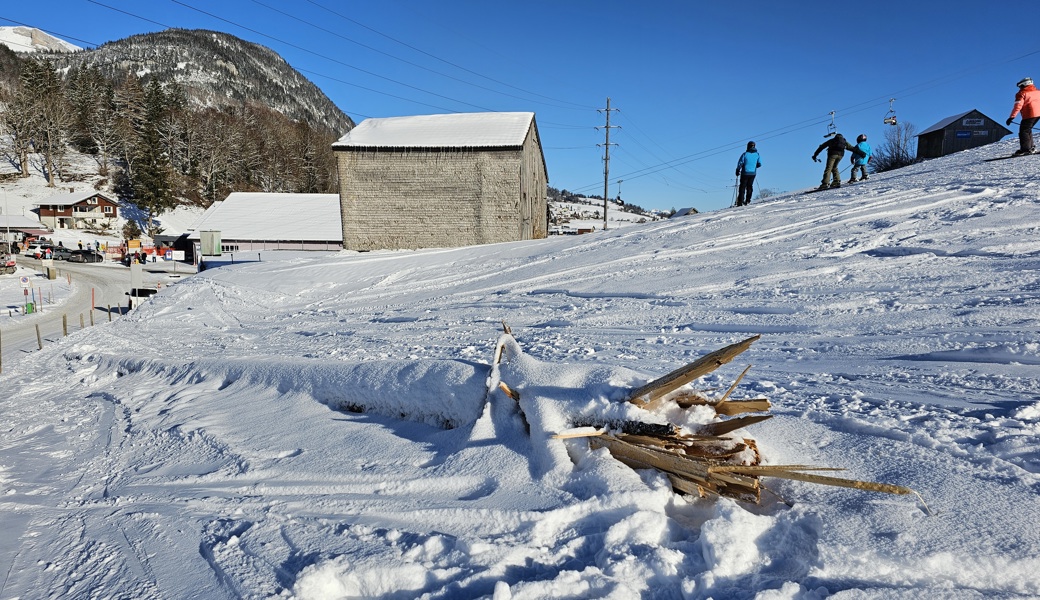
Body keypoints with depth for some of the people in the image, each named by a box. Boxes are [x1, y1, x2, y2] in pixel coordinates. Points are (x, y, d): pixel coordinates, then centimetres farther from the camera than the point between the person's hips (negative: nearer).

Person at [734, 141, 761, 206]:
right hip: (753, 173, 3)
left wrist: (738, 170, 2)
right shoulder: (757, 154, 1)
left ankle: (740, 202, -4)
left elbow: (740, 163, -10)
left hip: (745, 173, -3)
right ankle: (747, 201, 12)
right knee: (749, 186, 15)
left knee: (742, 187, 2)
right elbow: (759, 164, 4)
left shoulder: (745, 154, -10)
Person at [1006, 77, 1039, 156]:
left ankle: (1025, 149, -17)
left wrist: (1012, 117, -19)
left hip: (1030, 114, -8)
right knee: (1027, 130, 20)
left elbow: (1018, 106, -15)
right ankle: (1031, 147, 20)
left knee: (1024, 131, -7)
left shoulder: (1022, 93, -3)